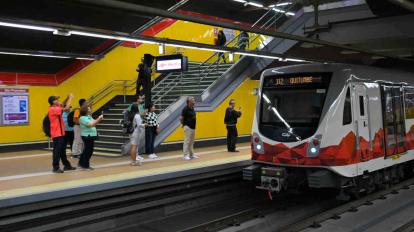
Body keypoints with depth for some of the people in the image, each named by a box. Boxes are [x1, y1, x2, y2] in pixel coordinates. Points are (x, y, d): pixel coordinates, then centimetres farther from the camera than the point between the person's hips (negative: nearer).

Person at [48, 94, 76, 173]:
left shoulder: (55, 108, 10)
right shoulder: (53, 109, -18)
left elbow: (63, 104, 24)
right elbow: (66, 108, -22)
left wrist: (68, 98, 6)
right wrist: (70, 98, -12)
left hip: (60, 133, 10)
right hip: (57, 134, -10)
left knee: (62, 150, 16)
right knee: (57, 150, -7)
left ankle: (66, 165, 24)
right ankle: (56, 167, -3)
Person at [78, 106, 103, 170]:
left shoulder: (89, 116, 14)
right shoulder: (83, 118, -15)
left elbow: (94, 123, 15)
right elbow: (91, 124, -24)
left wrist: (99, 119, -2)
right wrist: (98, 119, -20)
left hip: (91, 136, 10)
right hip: (87, 136, -10)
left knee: (89, 150, 15)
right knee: (88, 151, -4)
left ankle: (81, 163, 25)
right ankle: (85, 165, 4)